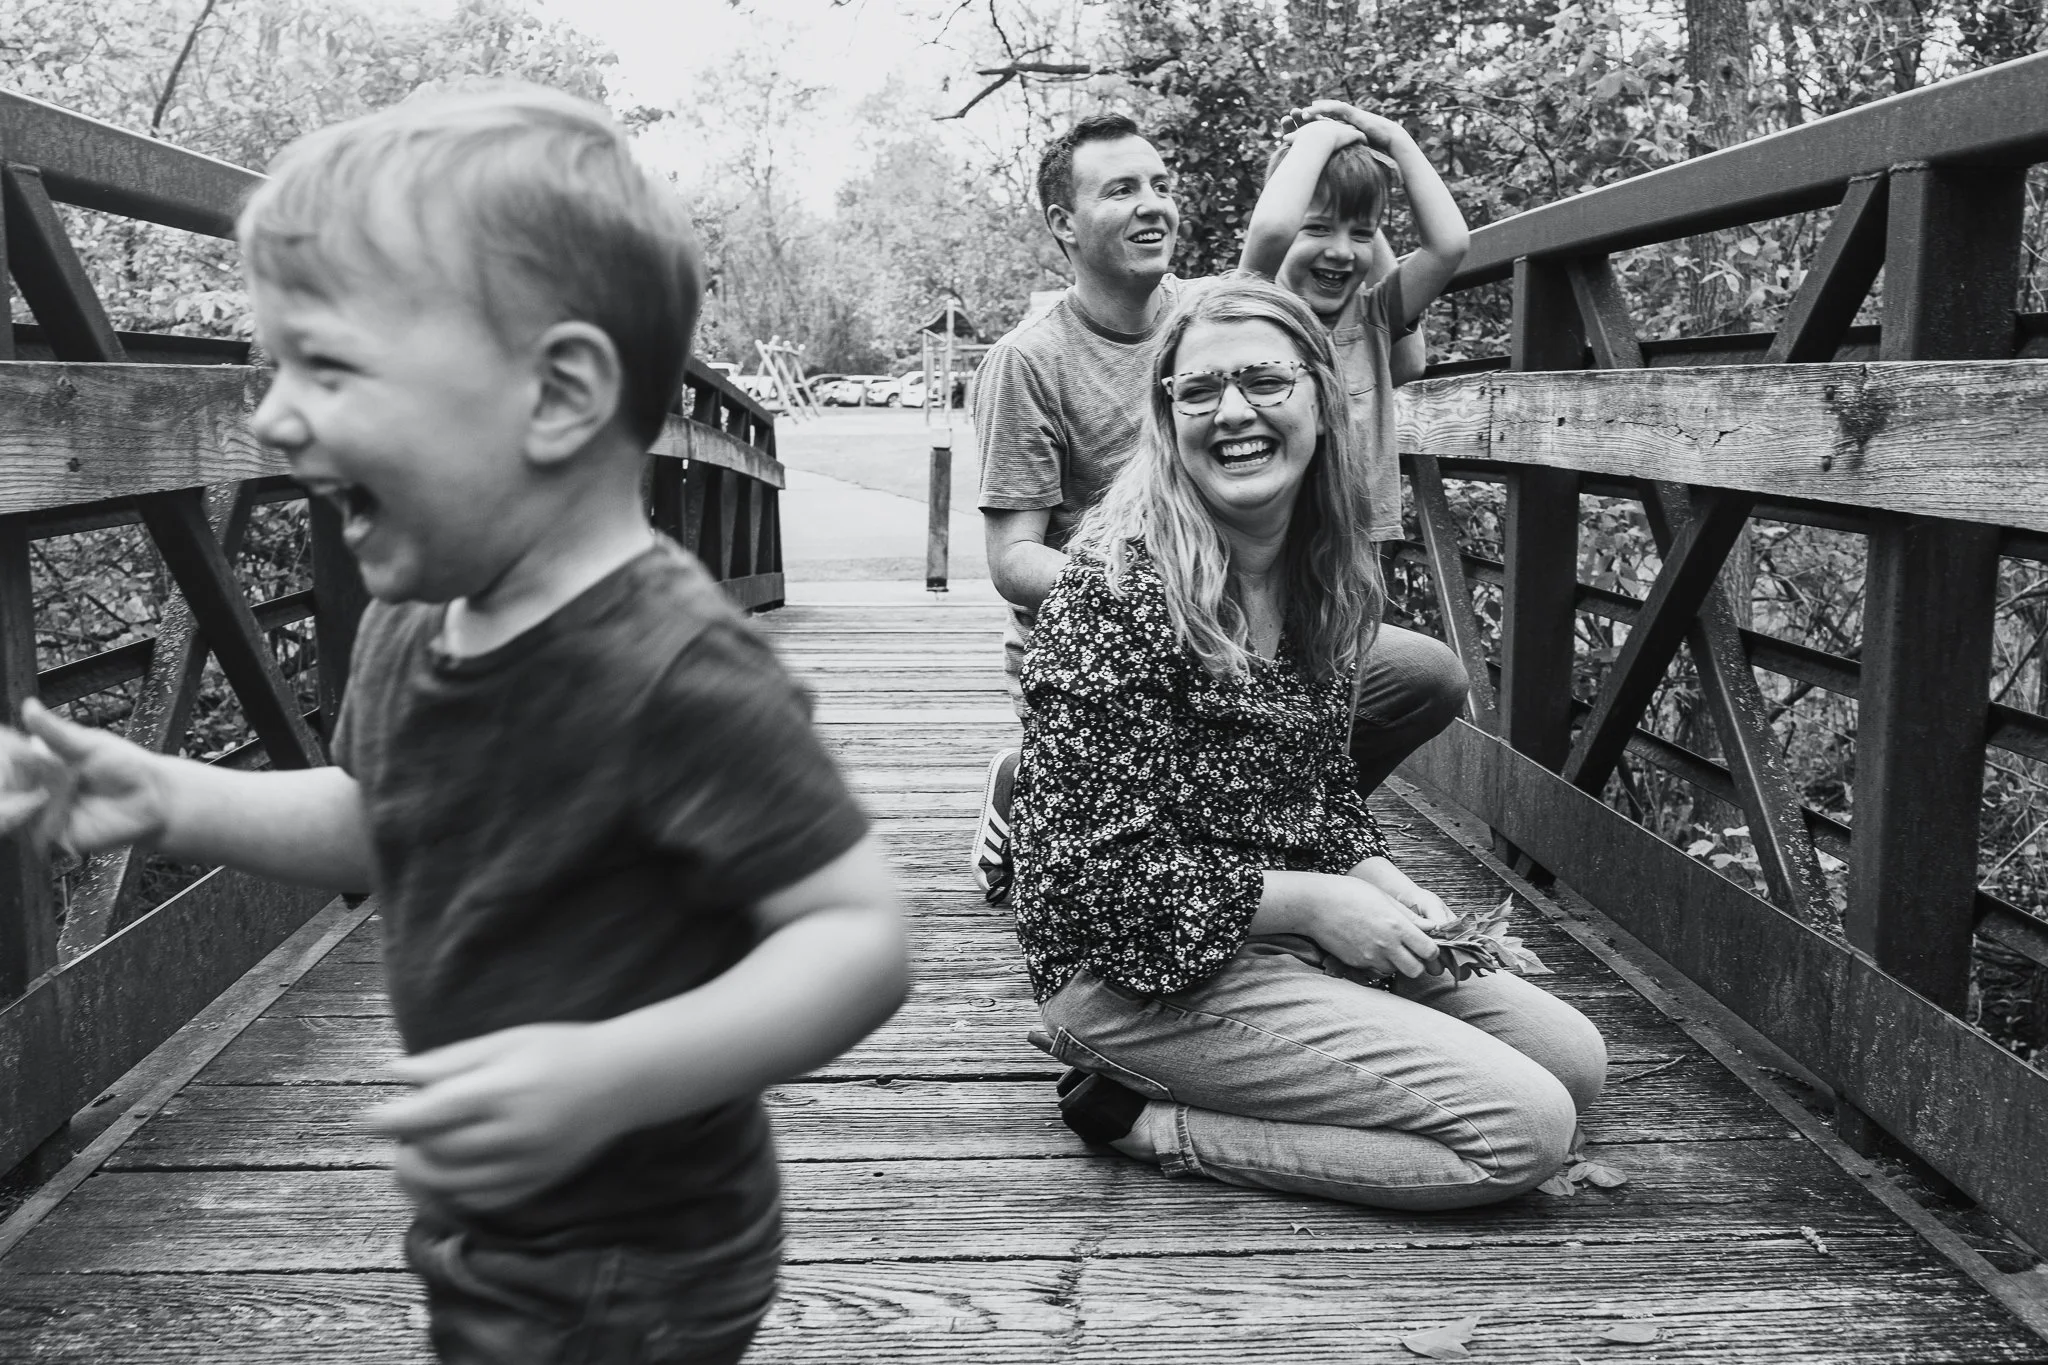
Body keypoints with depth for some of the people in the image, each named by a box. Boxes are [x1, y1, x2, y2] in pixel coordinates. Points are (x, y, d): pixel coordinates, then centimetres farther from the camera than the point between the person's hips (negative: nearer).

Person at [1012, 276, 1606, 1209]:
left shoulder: (1321, 575, 6)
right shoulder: (1120, 583, -20)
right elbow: (1090, 863, -21)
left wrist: (1382, 884, -3)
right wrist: (1312, 902, -18)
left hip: (1289, 925, 9)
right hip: (1146, 965, -9)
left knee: (1574, 1060, 7)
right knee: (1524, 1128, -13)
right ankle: (1144, 1119, -4)